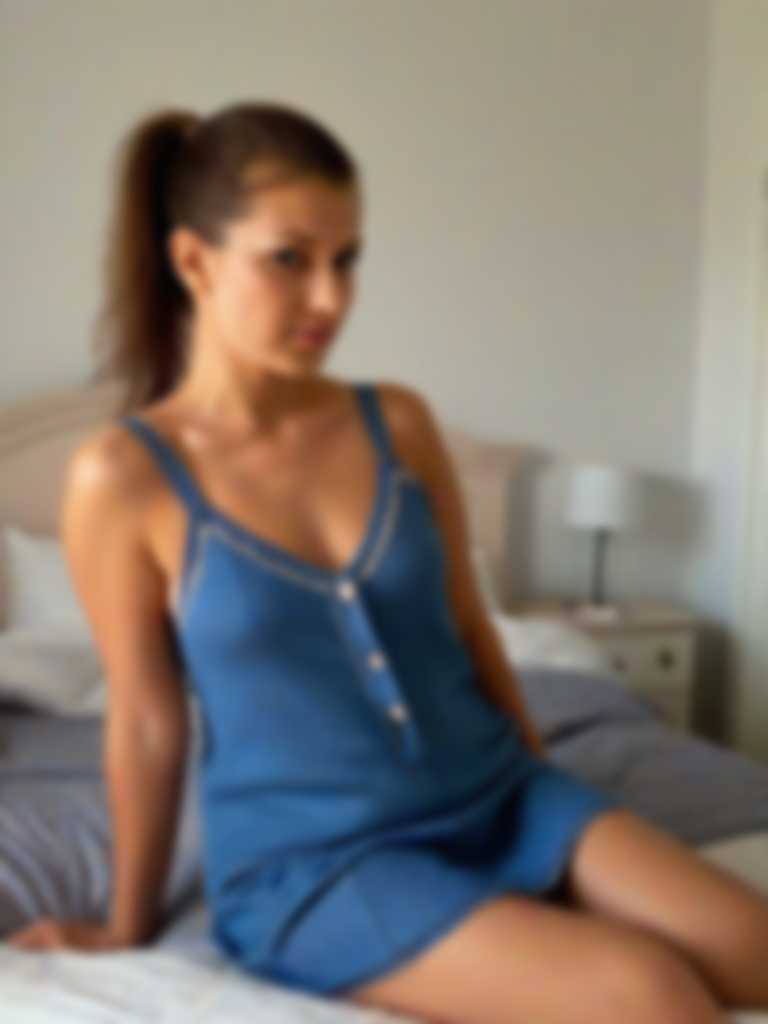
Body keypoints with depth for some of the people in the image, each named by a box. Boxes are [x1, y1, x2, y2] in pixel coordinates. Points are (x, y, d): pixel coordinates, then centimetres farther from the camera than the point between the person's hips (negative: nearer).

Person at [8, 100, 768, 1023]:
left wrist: (554, 809, 16)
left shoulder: (399, 422, 1)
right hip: (311, 864, -4)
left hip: (500, 800, 5)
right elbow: (146, 719, -2)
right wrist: (129, 927, 7)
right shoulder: (122, 476, -10)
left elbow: (470, 630, 9)